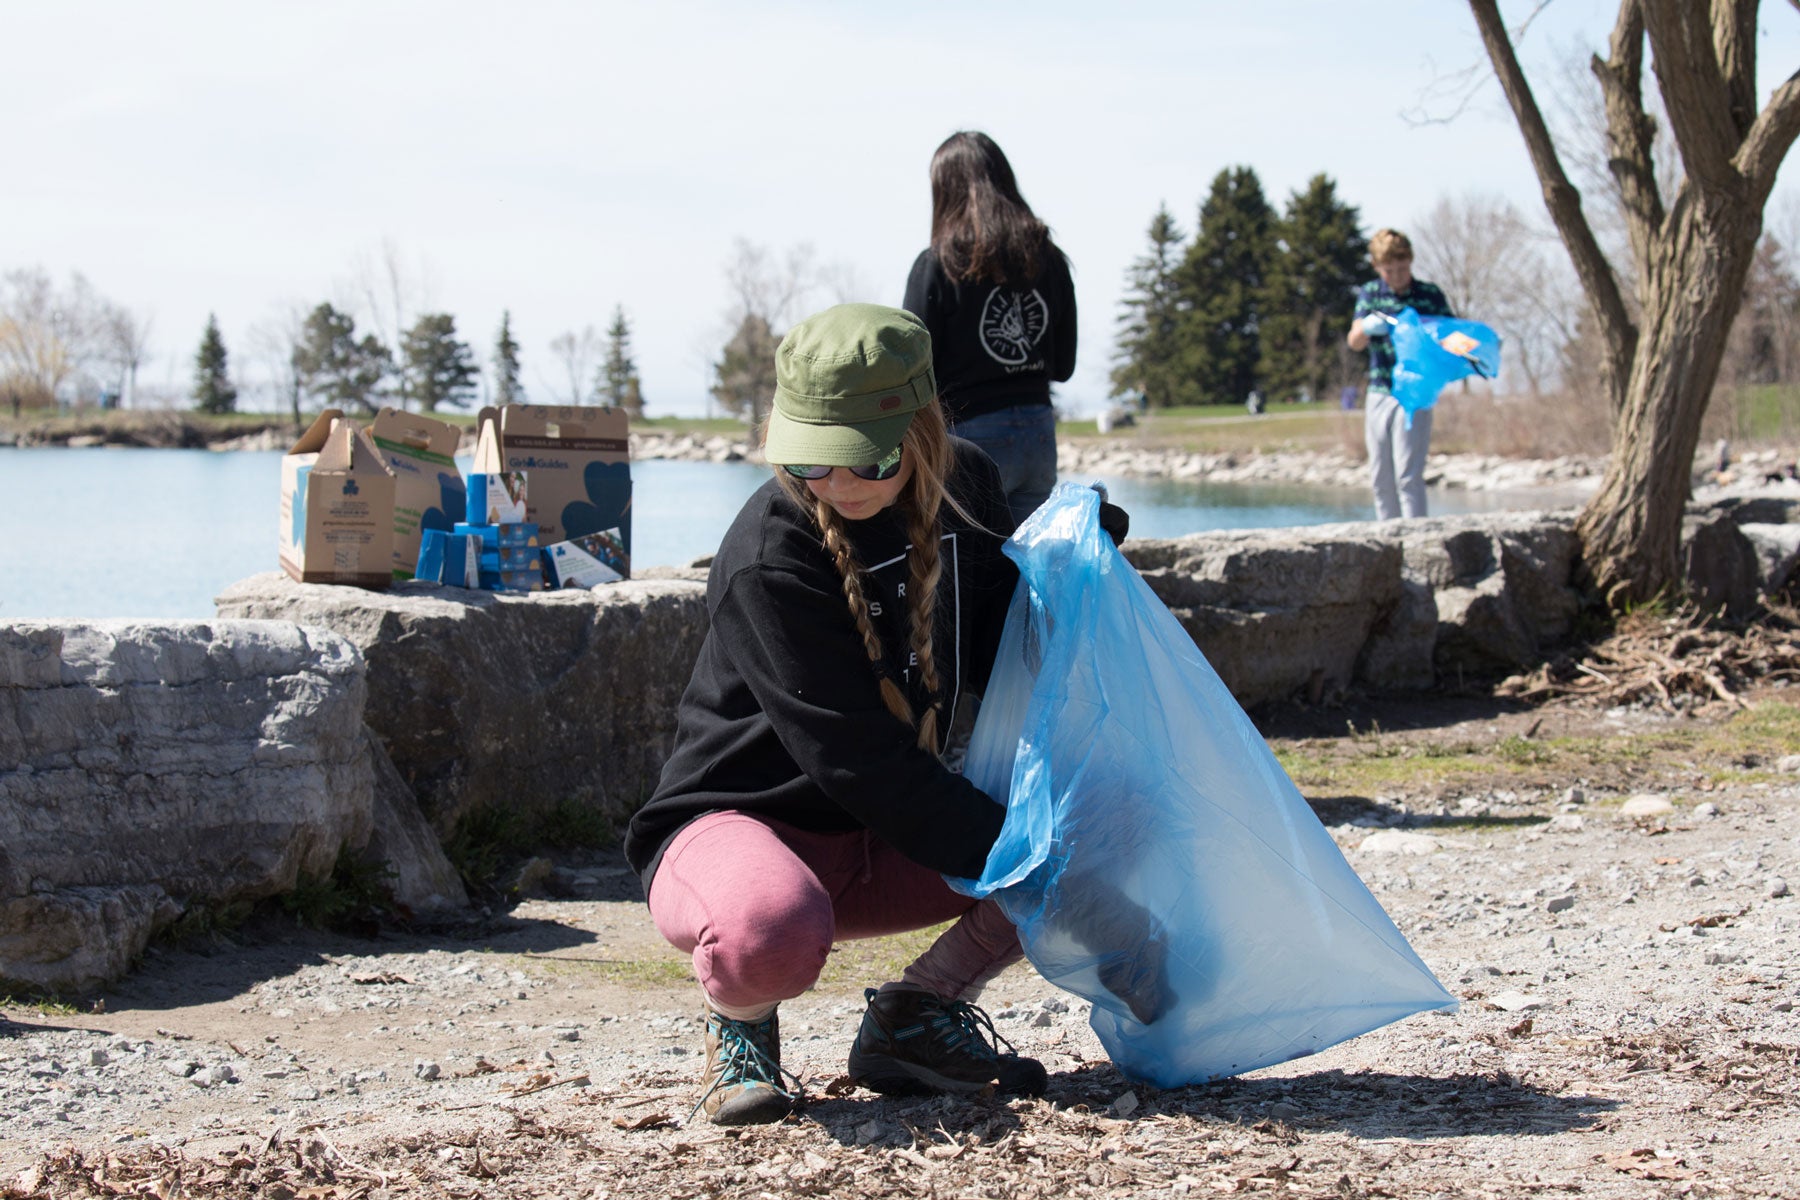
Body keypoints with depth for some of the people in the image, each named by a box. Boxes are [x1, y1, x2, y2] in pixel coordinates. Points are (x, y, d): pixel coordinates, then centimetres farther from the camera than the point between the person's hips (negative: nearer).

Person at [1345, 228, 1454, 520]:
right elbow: (1354, 342, 0)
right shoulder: (1369, 294, 9)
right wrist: (1365, 328, -23)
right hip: (1379, 394, 4)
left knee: (1408, 474, -11)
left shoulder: (1430, 295, 1)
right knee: (1380, 476, 7)